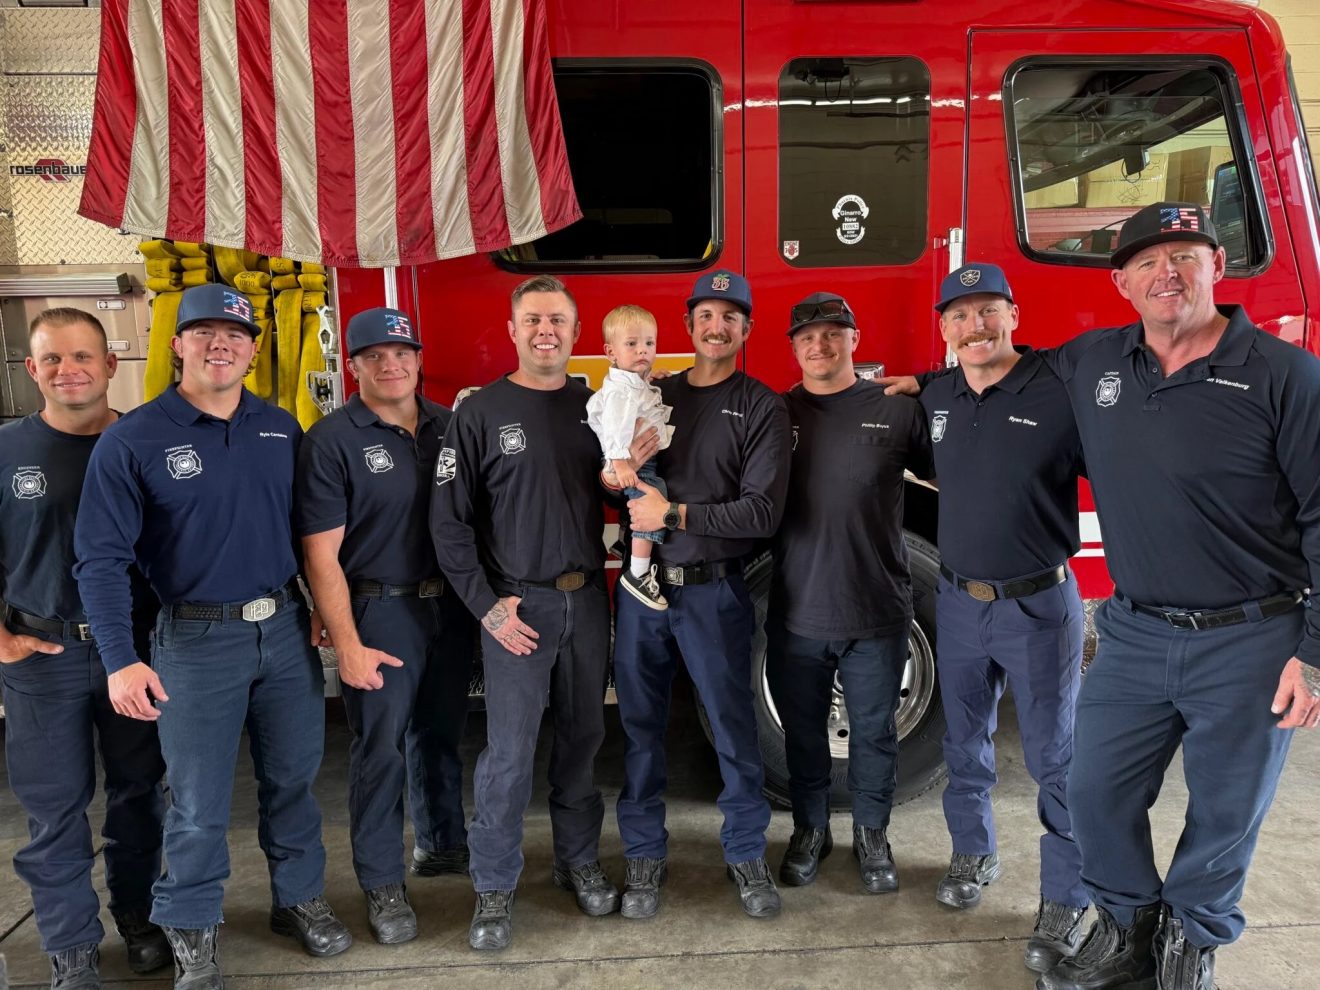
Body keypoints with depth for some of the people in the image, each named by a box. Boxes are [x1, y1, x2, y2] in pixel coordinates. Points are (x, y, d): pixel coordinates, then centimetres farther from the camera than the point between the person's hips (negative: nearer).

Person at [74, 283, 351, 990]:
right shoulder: (132, 440, -8)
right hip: (196, 641, -4)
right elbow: (101, 559, -10)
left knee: (293, 778, 16)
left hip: (285, 628, 4)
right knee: (198, 803, 6)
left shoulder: (281, 429, 5)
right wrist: (121, 660, -18)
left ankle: (299, 899, 35)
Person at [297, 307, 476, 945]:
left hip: (449, 606, 5)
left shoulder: (448, 427, 6)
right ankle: (382, 884, 19)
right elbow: (321, 554, -13)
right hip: (381, 612, -5)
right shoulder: (332, 440, -10)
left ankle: (441, 844, 37)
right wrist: (348, 645, -17)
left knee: (441, 732, 18)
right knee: (381, 747, 3)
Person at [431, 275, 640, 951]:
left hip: (587, 599, 4)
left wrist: (633, 470, -10)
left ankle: (579, 860, 31)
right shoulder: (480, 414, -5)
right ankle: (494, 888, 17)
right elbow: (449, 521, -6)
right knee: (509, 751, 1)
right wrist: (486, 606, -10)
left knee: (582, 737, 14)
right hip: (516, 604, -4)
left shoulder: (596, 408, 7)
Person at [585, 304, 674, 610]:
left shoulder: (640, 384, 17)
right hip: (631, 464, -11)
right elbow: (616, 423, -29)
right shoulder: (622, 388, -17)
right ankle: (638, 573, -22)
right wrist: (619, 462, -39)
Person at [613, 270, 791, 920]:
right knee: (640, 724, 10)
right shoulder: (653, 396, 11)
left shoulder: (761, 407, -2)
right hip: (642, 584, 3)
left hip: (712, 591, -3)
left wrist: (674, 513, -14)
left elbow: (762, 511, -12)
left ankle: (746, 853, 25)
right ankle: (645, 855, 25)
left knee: (733, 727, 6)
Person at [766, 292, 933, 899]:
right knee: (802, 732, 16)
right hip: (796, 614, 1)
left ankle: (872, 835, 35)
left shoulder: (898, 409, -1)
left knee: (874, 732, 13)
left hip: (877, 613, -1)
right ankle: (810, 830, 36)